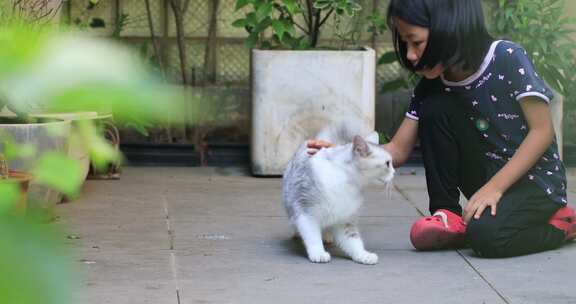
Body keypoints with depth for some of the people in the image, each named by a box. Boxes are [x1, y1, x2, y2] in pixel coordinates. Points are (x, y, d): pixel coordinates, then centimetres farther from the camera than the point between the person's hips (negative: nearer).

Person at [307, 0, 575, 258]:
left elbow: (542, 131, -18)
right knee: (434, 107, -15)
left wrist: (494, 187, -25)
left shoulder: (507, 59, -18)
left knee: (486, 236, -33)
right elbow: (399, 150, -2)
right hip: (488, 179, 5)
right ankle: (449, 216, -4)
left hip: (537, 180, -5)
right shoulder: (431, 86, -4)